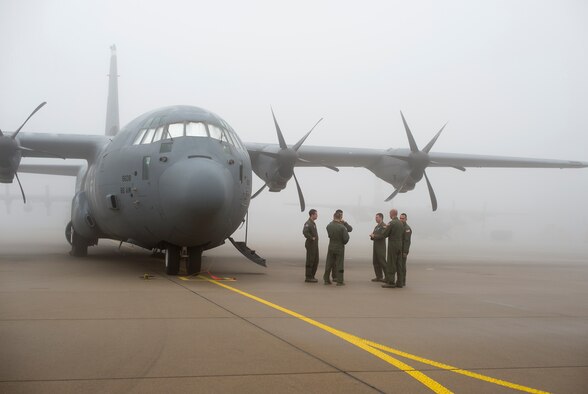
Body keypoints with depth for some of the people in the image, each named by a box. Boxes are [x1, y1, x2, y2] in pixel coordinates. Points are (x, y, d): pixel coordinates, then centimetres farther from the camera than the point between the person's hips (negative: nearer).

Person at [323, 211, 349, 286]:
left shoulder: (329, 226, -6)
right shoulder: (342, 227, -18)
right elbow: (346, 238, -17)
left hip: (331, 247, 3)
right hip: (340, 248, -3)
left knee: (329, 264, 12)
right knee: (339, 265, 4)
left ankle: (326, 279, 19)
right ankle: (340, 281, 5)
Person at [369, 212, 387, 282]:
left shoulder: (384, 226, -10)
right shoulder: (376, 227, 19)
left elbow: (383, 235, -22)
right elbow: (374, 236, 20)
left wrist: (374, 236, -14)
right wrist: (372, 236, -3)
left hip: (381, 247, -9)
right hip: (375, 247, 9)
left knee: (382, 262, -9)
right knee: (375, 262, 6)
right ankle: (379, 277, 10)